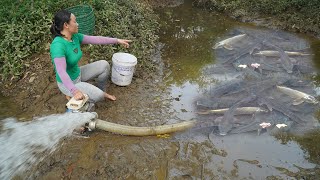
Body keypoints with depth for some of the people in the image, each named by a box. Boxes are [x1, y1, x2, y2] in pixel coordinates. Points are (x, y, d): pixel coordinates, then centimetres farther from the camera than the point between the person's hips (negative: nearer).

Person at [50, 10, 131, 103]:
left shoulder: (75, 37, -6)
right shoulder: (58, 45, -31)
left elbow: (95, 39, 2)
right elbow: (61, 72, -37)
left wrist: (117, 40, 4)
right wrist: (74, 91, -43)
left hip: (78, 74, 9)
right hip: (67, 83, -8)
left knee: (104, 65, 4)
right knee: (98, 96, -21)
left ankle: (102, 92, 23)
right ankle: (72, 95, 5)